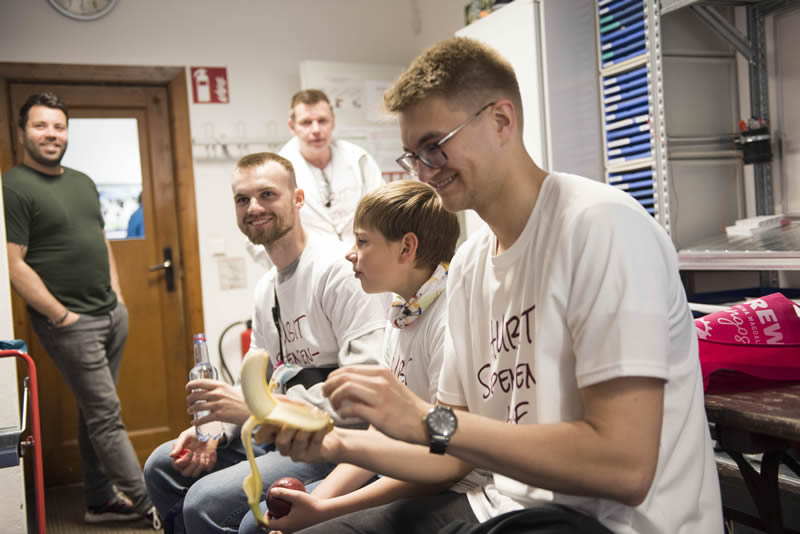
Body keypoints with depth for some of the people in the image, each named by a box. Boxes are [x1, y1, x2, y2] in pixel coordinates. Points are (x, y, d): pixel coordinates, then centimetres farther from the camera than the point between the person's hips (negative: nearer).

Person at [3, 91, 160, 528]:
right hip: (71, 323, -7)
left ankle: (100, 501, 24)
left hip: (112, 313, 7)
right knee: (105, 414, -3)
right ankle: (148, 505, 5)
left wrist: (117, 296, 13)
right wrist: (60, 316, -13)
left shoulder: (82, 182, 16)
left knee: (96, 412, 14)